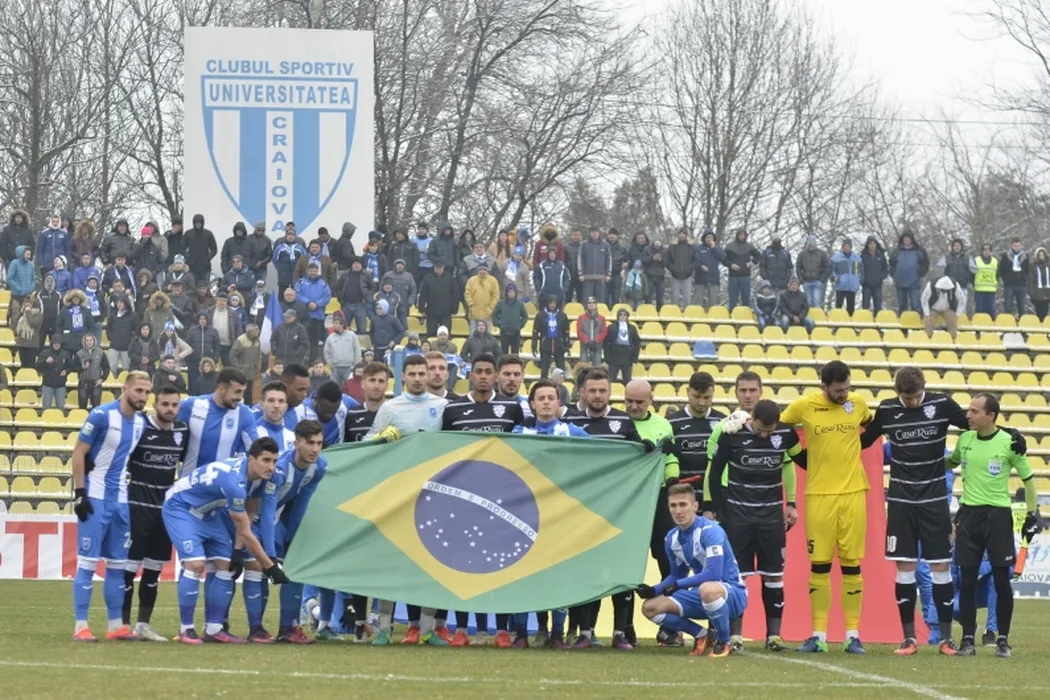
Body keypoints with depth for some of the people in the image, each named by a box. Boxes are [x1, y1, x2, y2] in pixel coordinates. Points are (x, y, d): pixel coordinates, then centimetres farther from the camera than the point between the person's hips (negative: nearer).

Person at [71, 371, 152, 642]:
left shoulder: (141, 423, 8)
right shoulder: (101, 416, -12)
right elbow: (79, 453, -11)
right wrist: (79, 493, -15)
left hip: (121, 500, 7)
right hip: (96, 498, -7)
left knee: (118, 564, 9)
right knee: (88, 562, -7)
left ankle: (115, 625, 15)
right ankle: (81, 626, -5)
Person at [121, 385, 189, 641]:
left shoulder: (183, 431, 6)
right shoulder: (139, 428, -11)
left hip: (166, 508, 6)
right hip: (137, 507, -6)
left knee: (154, 569, 9)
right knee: (129, 566, -6)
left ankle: (143, 626, 15)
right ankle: (124, 624, 0)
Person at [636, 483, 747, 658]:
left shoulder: (710, 531, -20)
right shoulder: (672, 539, 3)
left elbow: (714, 574, -29)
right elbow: (677, 576, 16)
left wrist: (678, 585, -28)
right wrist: (653, 591, -2)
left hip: (732, 593, -7)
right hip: (702, 597, 7)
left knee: (708, 589, -43)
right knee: (650, 607, -4)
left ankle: (723, 642, -17)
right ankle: (701, 636, 11)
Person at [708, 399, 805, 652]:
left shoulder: (786, 434, -5)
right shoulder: (731, 434, -11)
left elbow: (798, 461, 14)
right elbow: (715, 472, -1)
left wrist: (791, 504, 15)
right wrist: (718, 510, -2)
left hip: (771, 515, 2)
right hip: (737, 514, -2)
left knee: (774, 574, 2)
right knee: (736, 574, -2)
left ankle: (774, 634, 8)